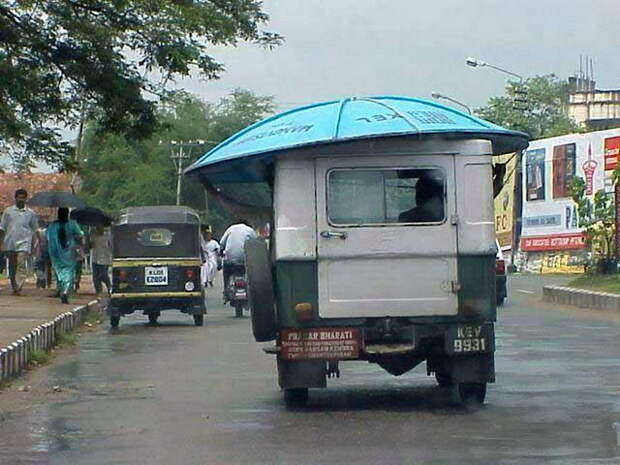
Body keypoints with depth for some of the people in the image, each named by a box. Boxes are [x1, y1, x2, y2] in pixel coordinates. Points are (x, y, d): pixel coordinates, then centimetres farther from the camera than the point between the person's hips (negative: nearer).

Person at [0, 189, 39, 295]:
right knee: (12, 267, 8)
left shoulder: (31, 214, 6)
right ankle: (14, 287, 17)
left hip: (24, 244, -2)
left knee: (21, 266, -15)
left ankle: (18, 288, -21)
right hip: (9, 244, 2)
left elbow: (35, 230, 11)